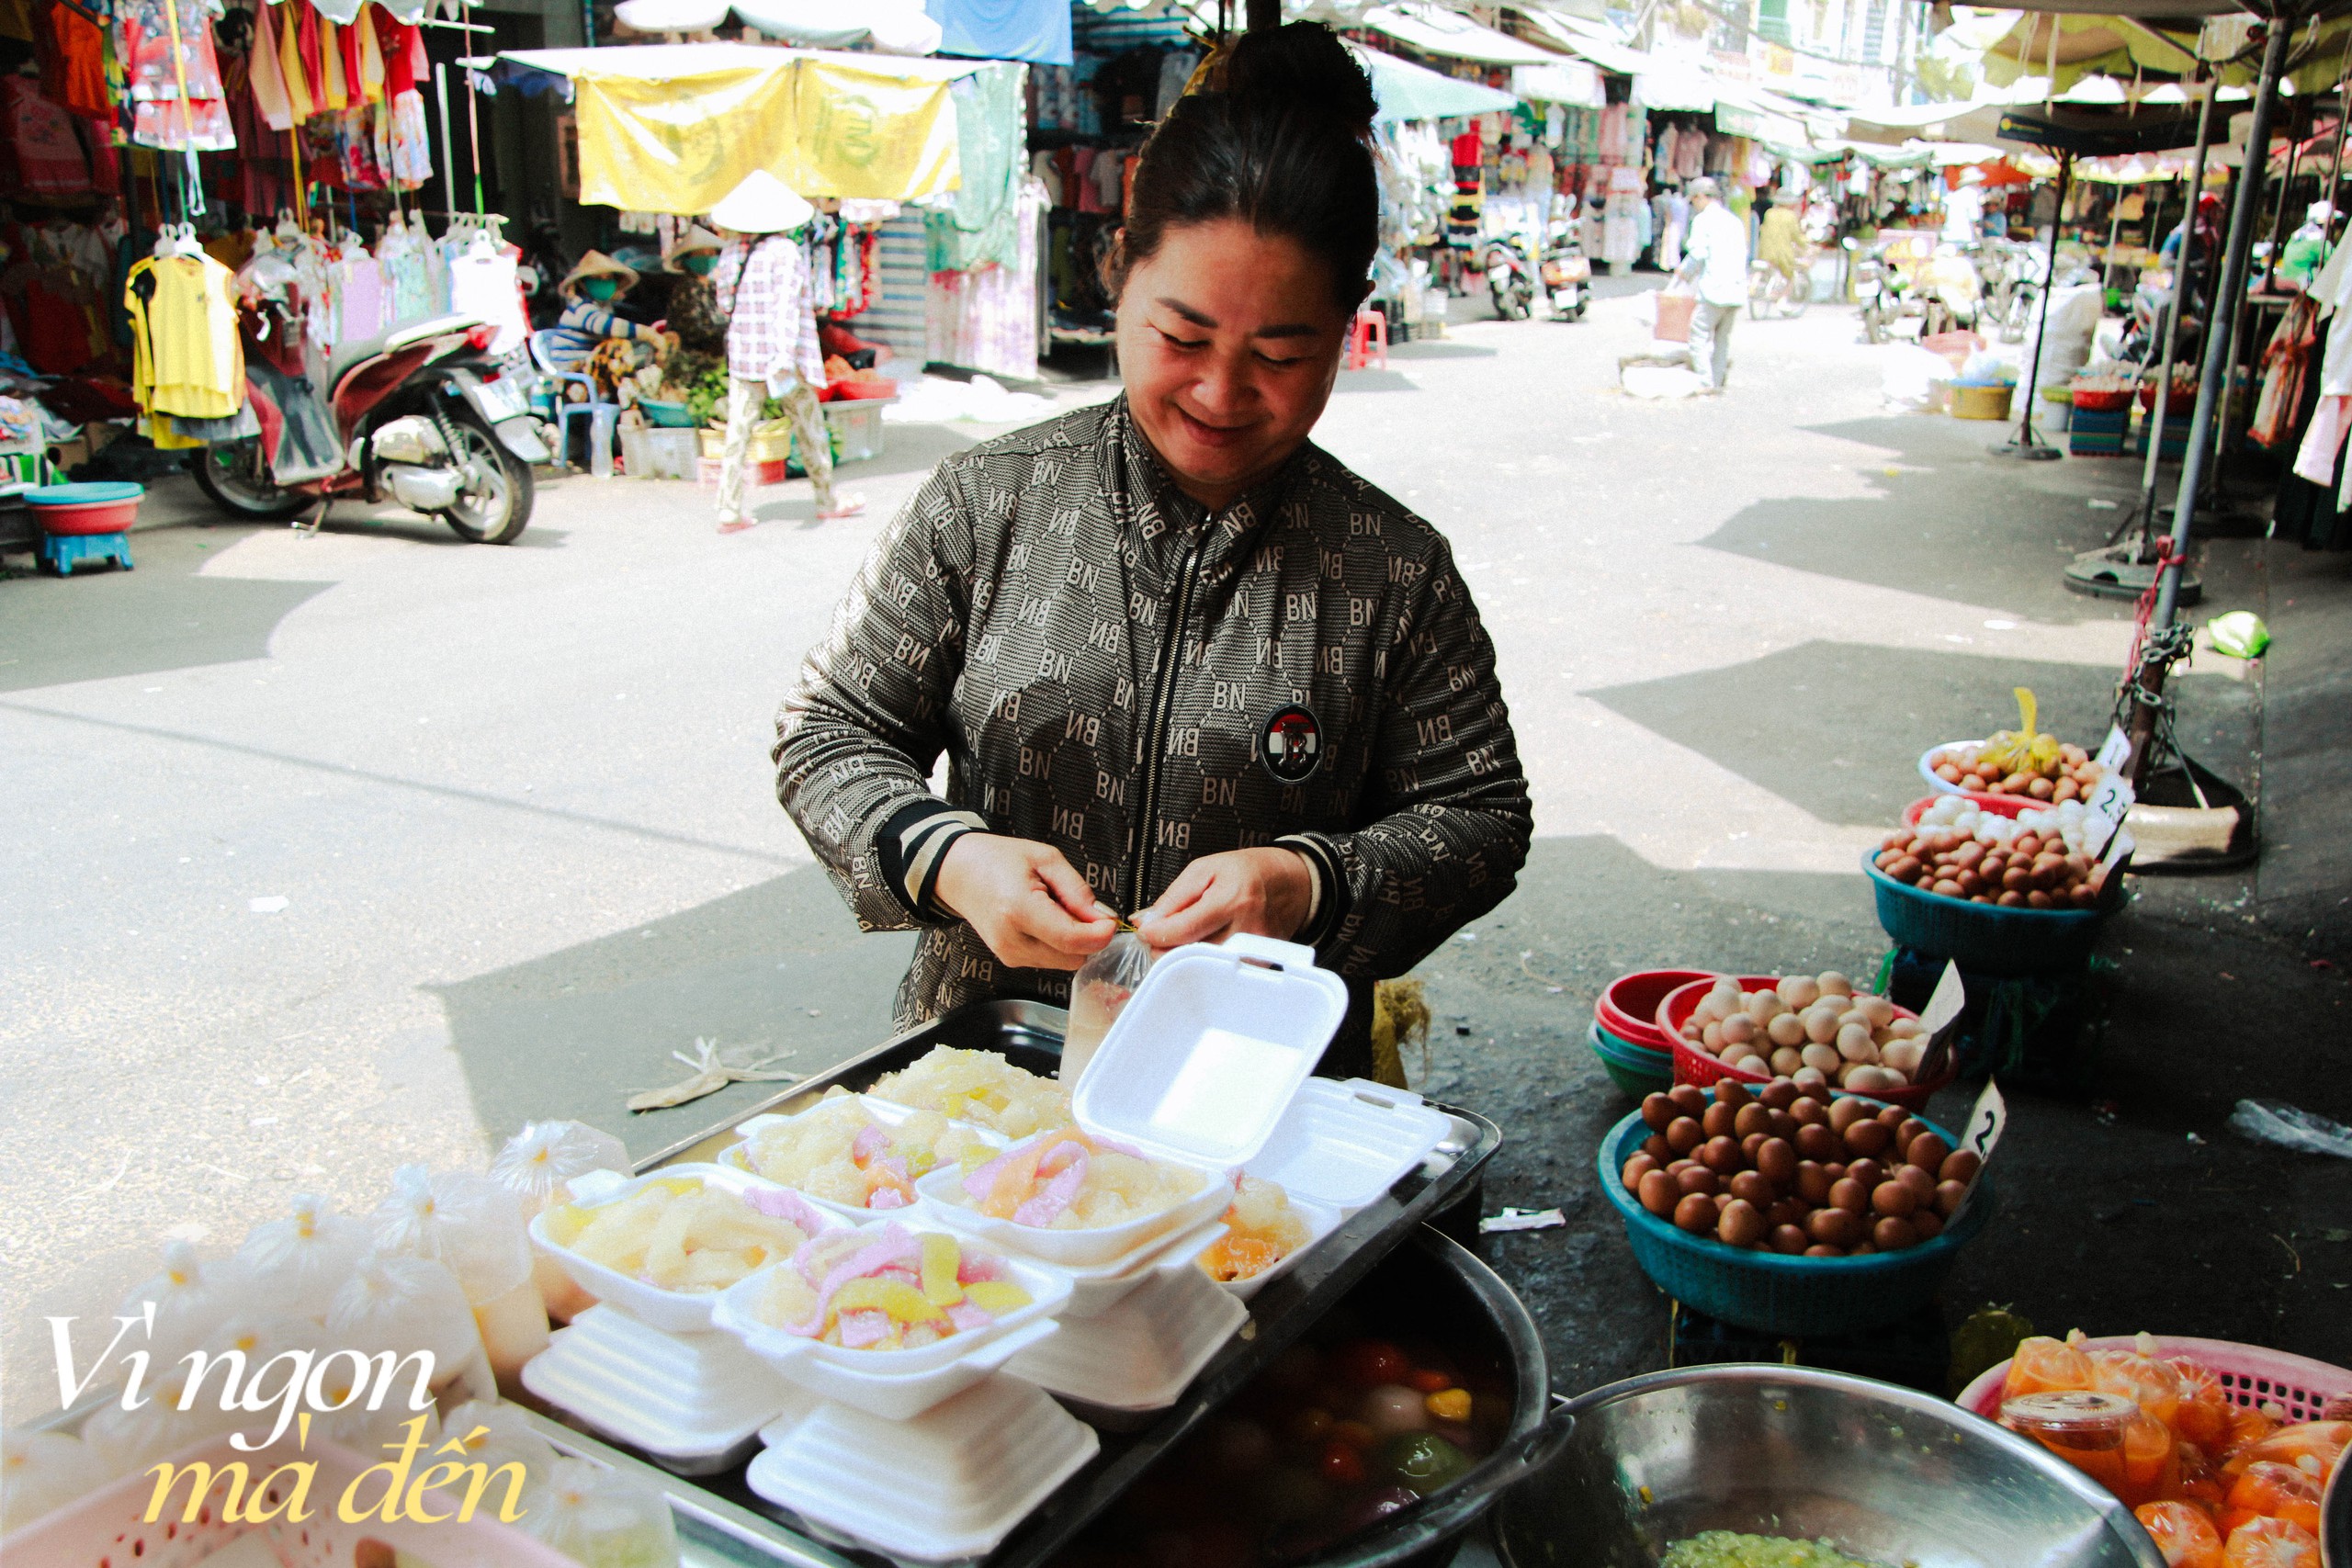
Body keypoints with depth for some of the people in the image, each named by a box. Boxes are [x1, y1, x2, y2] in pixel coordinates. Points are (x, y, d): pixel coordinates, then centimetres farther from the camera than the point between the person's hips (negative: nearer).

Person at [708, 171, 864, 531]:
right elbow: (786, 305, -22)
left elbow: (725, 304, 13)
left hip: (741, 353, 5)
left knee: (738, 431, 4)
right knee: (809, 428, 11)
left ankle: (729, 511, -1)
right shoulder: (784, 252, -13)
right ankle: (827, 500, 24)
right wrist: (785, 357, -27)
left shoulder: (731, 251, 4)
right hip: (779, 354, -5)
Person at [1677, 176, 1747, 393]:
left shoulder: (1703, 220, -4)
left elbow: (1697, 254, -11)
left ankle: (1705, 382, -8)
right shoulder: (1735, 221, 17)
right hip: (1737, 289, 7)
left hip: (1714, 288, -7)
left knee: (1699, 334, -2)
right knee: (1723, 338, 13)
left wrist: (1685, 272, 6)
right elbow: (1743, 255, 18)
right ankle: (1718, 381, 12)